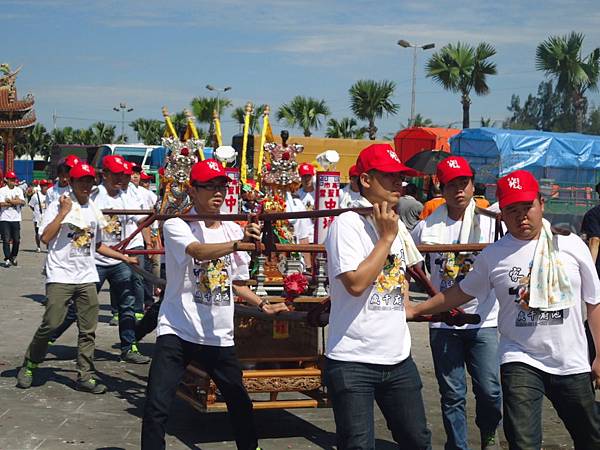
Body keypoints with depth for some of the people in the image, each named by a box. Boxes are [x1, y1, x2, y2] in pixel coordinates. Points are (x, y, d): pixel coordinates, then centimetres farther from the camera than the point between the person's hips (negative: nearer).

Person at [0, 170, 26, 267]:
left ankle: (13, 257, 22)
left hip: (16, 218, 3)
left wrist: (9, 201, -11)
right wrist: (15, 201, -7)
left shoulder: (19, 190, 10)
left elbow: (22, 202, -5)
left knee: (16, 240, 5)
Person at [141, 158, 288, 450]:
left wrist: (263, 305, 5)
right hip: (177, 331, -5)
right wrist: (238, 244, -46)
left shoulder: (233, 230, 8)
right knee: (156, 407, -13)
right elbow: (199, 251, -30)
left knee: (240, 402, 16)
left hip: (220, 336, 5)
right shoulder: (176, 226, -8)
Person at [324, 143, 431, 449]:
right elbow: (355, 283, -22)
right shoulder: (347, 223, -11)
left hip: (398, 358, 7)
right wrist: (386, 237, -15)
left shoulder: (397, 225, 11)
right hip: (353, 361, -7)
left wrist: (406, 306, 13)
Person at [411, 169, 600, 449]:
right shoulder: (493, 255, -1)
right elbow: (462, 292, 11)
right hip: (520, 362, -1)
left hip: (572, 364, 2)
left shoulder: (571, 245, -3)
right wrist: (416, 309, 7)